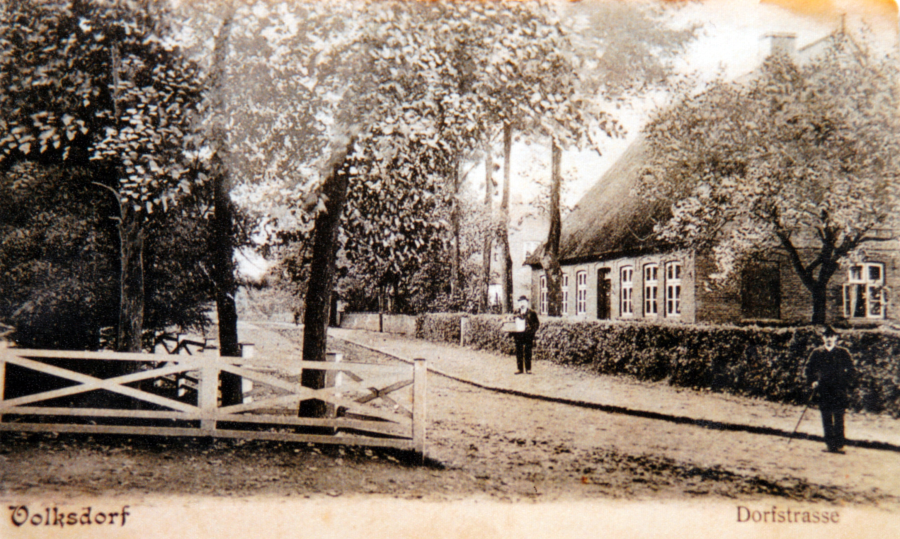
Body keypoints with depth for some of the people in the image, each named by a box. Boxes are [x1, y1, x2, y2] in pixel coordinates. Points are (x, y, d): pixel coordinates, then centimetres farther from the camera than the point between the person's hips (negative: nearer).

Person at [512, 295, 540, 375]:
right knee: (518, 352, 3)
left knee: (528, 352, -1)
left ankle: (528, 369, 5)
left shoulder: (532, 312, 1)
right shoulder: (517, 312, 14)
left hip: (528, 335, -4)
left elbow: (537, 323, 2)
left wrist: (533, 331, -7)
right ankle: (520, 369, 9)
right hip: (518, 335, 4)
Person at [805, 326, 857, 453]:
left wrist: (848, 384, -1)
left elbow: (851, 370, 9)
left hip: (839, 390, -2)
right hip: (823, 390, 2)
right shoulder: (817, 353, 9)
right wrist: (813, 381, 2)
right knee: (826, 418, 2)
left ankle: (839, 444, 2)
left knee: (838, 417, -4)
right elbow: (809, 369, 15)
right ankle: (830, 444, 9)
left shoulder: (843, 353, 5)